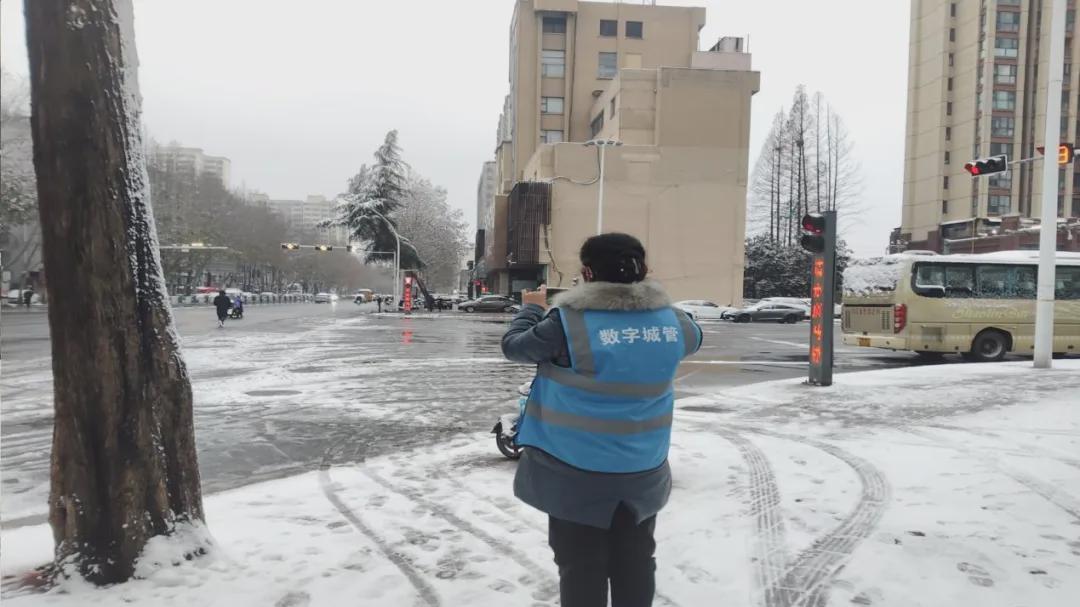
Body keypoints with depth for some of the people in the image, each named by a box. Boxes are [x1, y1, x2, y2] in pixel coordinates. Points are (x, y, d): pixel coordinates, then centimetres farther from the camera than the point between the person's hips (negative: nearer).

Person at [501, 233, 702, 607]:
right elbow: (692, 338, 19)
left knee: (581, 567, 10)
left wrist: (532, 309, 15)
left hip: (576, 472, -4)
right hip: (643, 471, 5)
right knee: (635, 563, 20)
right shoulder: (669, 319, -5)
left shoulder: (568, 322, -19)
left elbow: (514, 347, -4)